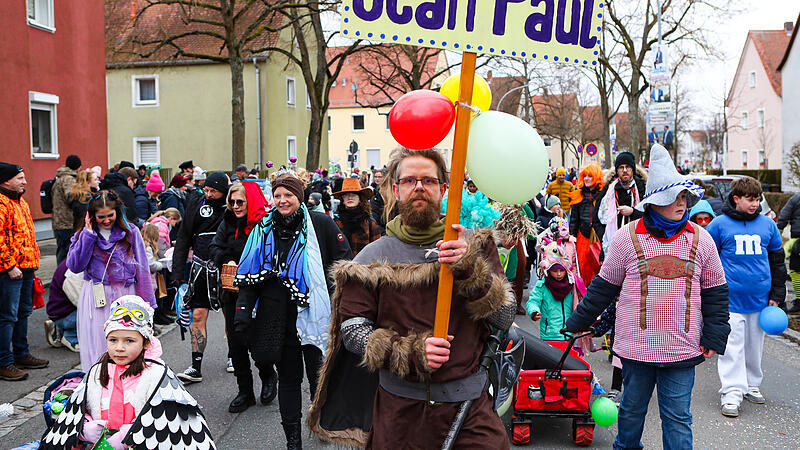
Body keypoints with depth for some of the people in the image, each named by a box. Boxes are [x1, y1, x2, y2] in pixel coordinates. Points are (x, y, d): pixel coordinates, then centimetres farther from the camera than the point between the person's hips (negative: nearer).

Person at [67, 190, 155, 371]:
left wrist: (147, 302, 0)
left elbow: (141, 268, 4)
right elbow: (75, 266, -6)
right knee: (96, 344, 0)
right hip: (95, 298, 1)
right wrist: (88, 234, -7)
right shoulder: (84, 234, 8)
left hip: (125, 295, 0)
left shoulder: (130, 232, 5)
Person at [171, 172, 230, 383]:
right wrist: (177, 272, 3)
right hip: (200, 268, 2)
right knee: (197, 316, -1)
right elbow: (183, 239, 8)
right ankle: (196, 367, 3)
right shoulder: (196, 203, 6)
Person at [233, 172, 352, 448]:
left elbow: (345, 264, 0)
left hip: (313, 313, -3)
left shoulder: (321, 224, -3)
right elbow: (250, 273, 10)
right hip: (277, 317, 3)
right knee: (288, 377, 10)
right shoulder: (264, 229, 7)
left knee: (318, 374, 7)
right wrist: (242, 310, 1)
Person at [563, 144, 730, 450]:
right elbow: (604, 286, 5)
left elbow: (716, 291, 9)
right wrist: (579, 321, 8)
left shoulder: (700, 239, 2)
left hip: (682, 350, 0)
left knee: (678, 418, 5)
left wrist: (714, 336, 3)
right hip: (636, 346, 0)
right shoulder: (628, 238, -4)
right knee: (632, 409, 16)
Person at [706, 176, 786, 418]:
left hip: (760, 298, 4)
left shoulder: (767, 224, 6)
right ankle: (732, 393, 2)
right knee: (732, 346, -3)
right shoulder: (719, 225, -5)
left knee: (755, 345, 14)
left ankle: (752, 384, 30)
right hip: (730, 298, -4)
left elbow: (777, 261, 14)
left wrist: (777, 295, 10)